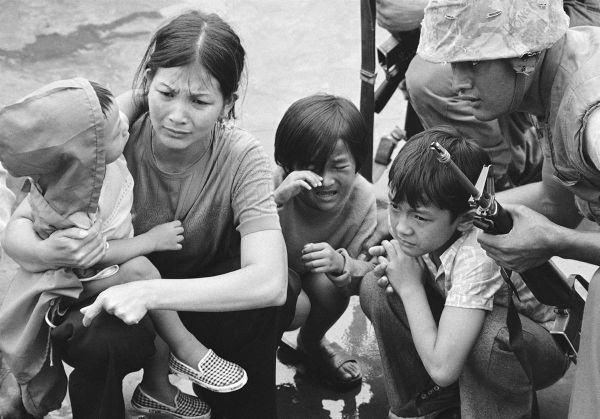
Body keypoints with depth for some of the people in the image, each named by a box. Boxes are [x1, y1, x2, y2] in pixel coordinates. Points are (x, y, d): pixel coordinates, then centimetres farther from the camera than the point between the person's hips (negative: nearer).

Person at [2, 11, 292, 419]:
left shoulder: (241, 157, -23)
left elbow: (270, 282, -36)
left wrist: (151, 293, -46)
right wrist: (47, 251, -46)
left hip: (201, 300, 1)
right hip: (112, 298, -1)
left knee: (277, 299, -29)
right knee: (97, 344, -36)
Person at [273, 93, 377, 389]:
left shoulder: (361, 197, -21)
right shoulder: (271, 182, -31)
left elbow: (369, 273, -19)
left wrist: (341, 263, -43)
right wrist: (276, 199, -54)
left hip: (311, 276, 4)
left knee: (328, 284, -31)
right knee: (296, 306, -35)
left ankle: (312, 342, 6)